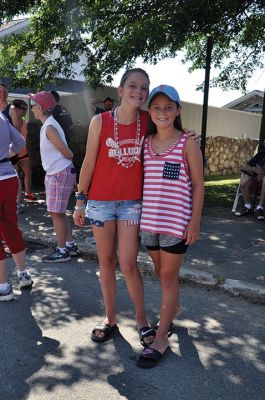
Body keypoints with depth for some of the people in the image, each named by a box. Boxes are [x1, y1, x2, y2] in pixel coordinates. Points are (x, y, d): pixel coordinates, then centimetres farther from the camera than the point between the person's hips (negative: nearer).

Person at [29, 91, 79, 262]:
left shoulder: (49, 128, -19)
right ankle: (70, 245, 26)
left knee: (56, 213, -2)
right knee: (59, 212, 16)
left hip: (60, 174, -10)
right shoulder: (48, 125, 10)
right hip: (54, 173, 10)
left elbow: (67, 153, -18)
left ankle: (62, 251, 10)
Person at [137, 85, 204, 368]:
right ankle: (174, 308, 46)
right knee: (161, 272, 19)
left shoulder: (187, 144, -6)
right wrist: (137, 214, 8)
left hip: (176, 221, -5)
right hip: (148, 219, 5)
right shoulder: (145, 142, 7)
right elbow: (141, 180, 12)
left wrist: (194, 222, -9)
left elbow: (198, 185, -5)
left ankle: (161, 338, 13)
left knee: (168, 276, 3)